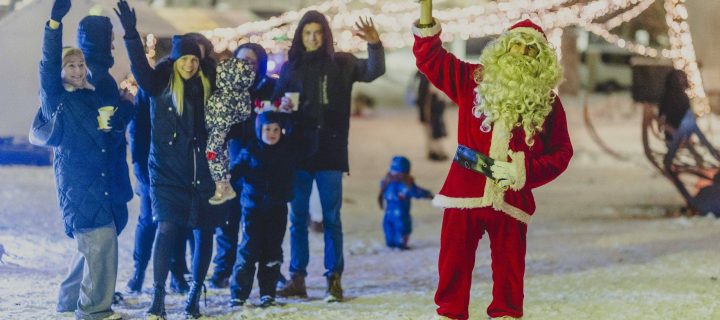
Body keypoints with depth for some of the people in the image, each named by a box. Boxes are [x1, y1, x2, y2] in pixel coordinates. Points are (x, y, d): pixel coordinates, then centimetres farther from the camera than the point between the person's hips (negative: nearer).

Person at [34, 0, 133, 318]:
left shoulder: (96, 97, 15)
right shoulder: (55, 98, -2)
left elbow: (125, 112, 19)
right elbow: (48, 64, -16)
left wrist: (116, 119, -6)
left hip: (105, 182, 7)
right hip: (76, 182, -7)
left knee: (94, 244, 13)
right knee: (101, 240, -13)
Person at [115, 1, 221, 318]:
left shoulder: (205, 88, 8)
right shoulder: (161, 85, 0)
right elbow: (140, 67, -17)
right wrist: (131, 33, -29)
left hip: (200, 172, 3)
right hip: (167, 170, -3)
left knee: (203, 231, 3)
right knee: (166, 227, -15)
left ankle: (195, 294, 15)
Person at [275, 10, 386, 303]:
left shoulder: (341, 63, 3)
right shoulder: (290, 67, 7)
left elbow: (374, 71, -7)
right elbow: (277, 103, 10)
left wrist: (375, 45, -23)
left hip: (330, 151, -2)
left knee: (331, 218, -1)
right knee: (298, 218, 6)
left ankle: (334, 279, 1)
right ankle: (297, 278, 10)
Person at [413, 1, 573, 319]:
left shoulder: (547, 101, 5)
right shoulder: (474, 81, 5)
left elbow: (561, 153, 5)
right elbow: (429, 57, 6)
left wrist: (524, 171, -11)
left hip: (510, 199, 0)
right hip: (465, 192, 0)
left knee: (509, 270, 7)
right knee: (454, 265, 5)